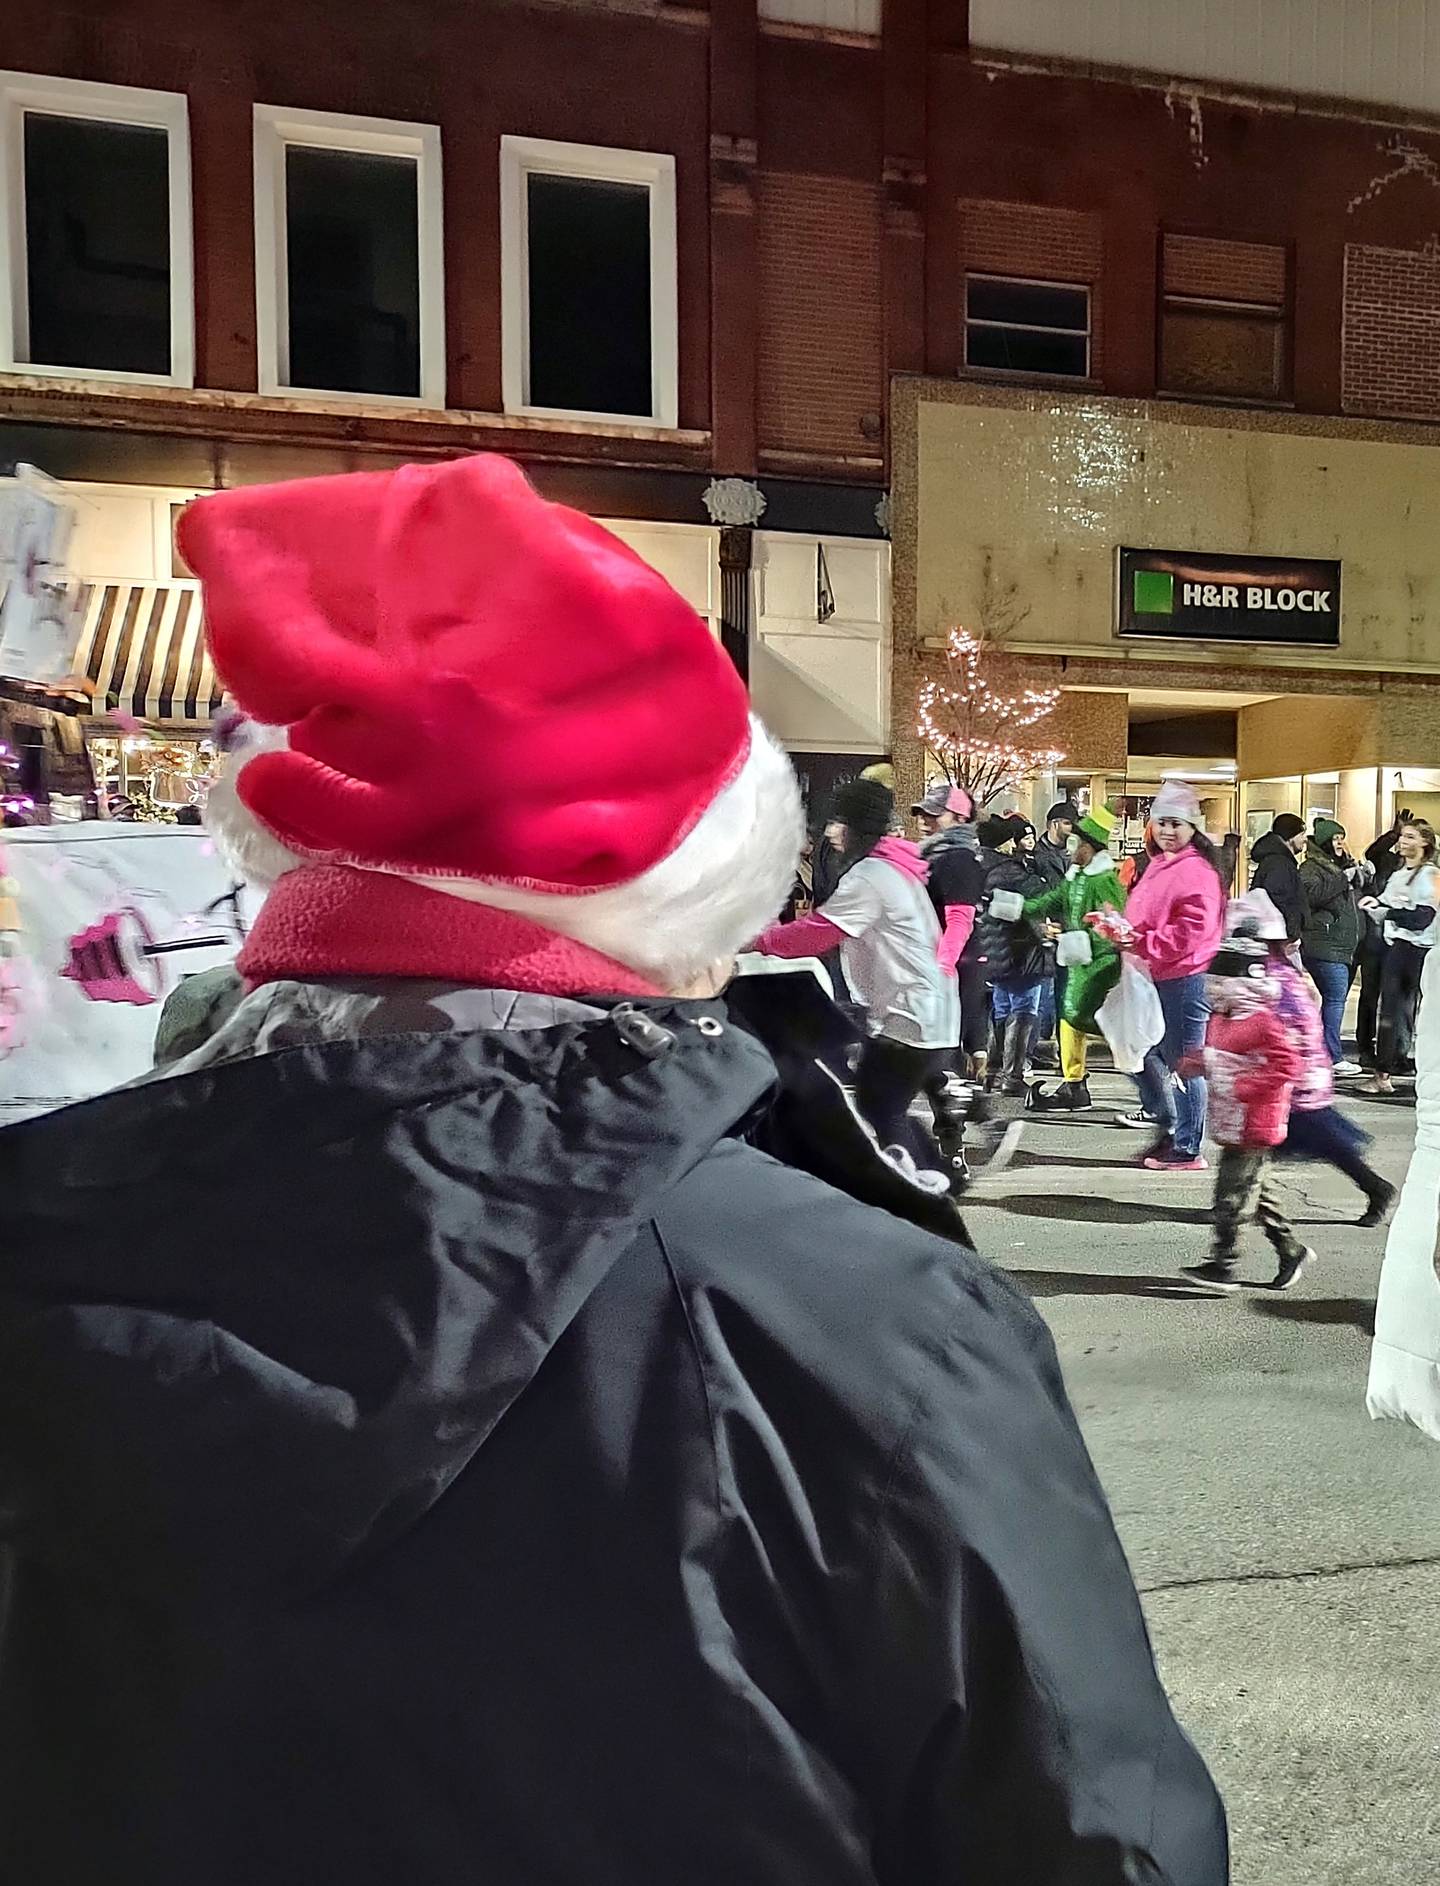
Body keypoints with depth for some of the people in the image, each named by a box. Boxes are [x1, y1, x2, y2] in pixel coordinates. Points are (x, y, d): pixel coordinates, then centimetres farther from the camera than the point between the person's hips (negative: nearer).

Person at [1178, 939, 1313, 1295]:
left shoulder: (1263, 1024, -17)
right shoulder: (1219, 1021, 11)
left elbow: (1287, 1065, -23)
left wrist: (1242, 1088, -25)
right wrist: (1198, 1061, 6)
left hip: (1255, 1127, -9)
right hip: (1231, 1127, 9)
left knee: (1232, 1197, -6)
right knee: (1258, 1192, 17)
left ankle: (1223, 1267, 0)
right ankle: (1290, 1251, 30)